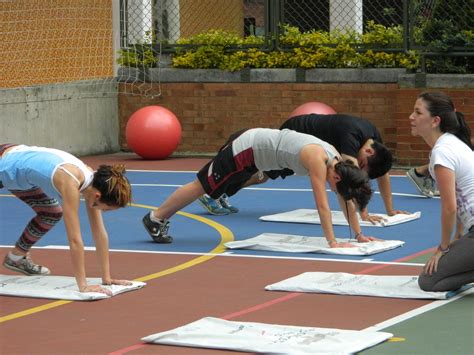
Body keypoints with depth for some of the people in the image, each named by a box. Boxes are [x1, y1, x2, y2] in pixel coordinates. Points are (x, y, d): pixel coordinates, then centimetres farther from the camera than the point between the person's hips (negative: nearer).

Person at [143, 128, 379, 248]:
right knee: (201, 186, 3)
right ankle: (155, 218, 17)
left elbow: (347, 200, 1)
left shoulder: (336, 159, -6)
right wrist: (332, 242, -34)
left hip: (255, 147, 9)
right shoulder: (317, 161, -31)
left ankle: (163, 216, 32)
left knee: (209, 187, 19)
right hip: (245, 150, -9)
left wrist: (359, 235, 1)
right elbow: (322, 204, -34)